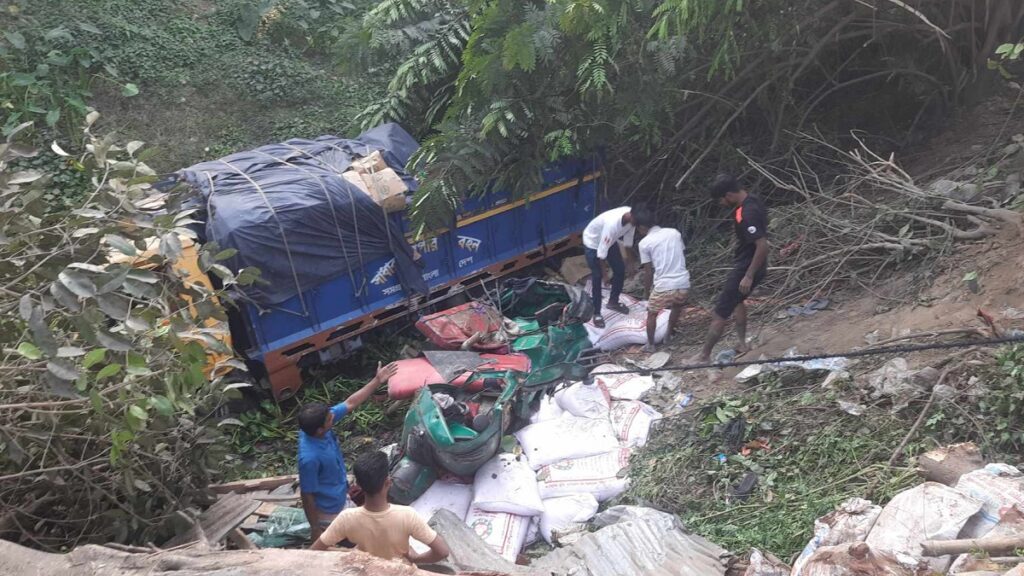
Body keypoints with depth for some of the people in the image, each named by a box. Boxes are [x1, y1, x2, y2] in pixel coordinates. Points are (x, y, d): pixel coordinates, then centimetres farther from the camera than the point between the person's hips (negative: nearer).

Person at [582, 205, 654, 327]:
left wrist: (631, 261, 6)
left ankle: (613, 302, 32)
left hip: (610, 240, 7)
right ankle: (596, 313, 7)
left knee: (620, 269, 11)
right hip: (593, 242, -7)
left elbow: (628, 241, -2)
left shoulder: (631, 216, -21)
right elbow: (602, 252, -33)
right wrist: (604, 273, -23)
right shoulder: (612, 223, -43)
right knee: (597, 277, -6)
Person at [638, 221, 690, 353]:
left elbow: (648, 272, 3)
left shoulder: (644, 243, -1)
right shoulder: (674, 232, 10)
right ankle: (668, 336, 43)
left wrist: (648, 291, 16)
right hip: (683, 284, 4)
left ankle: (650, 345, 30)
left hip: (663, 286, -4)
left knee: (652, 314, 22)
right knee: (677, 307, 34)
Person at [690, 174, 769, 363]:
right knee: (736, 300, 33)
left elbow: (762, 246, -32)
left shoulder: (747, 214, -29)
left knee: (719, 314, 1)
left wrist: (748, 276, -26)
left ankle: (704, 356, 13)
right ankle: (742, 345, 39)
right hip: (750, 265, 10)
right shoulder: (752, 201, 2)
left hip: (746, 268, -10)